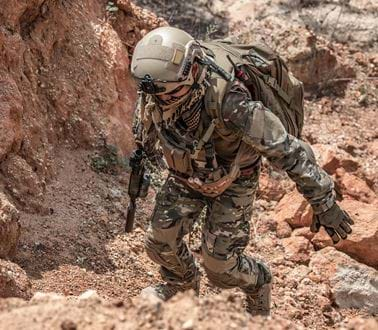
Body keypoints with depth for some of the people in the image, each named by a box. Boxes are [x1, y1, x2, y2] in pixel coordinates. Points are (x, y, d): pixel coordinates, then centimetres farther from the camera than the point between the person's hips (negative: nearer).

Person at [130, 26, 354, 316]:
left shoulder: (230, 102, -44)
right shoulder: (154, 89, -27)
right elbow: (146, 125, 0)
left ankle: (258, 282, 31)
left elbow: (287, 150, -36)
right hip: (187, 173, 5)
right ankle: (181, 283, 39)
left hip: (232, 180, -5)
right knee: (161, 241, 4)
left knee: (220, 265, -5)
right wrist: (145, 151, 18)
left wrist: (325, 204, -29)